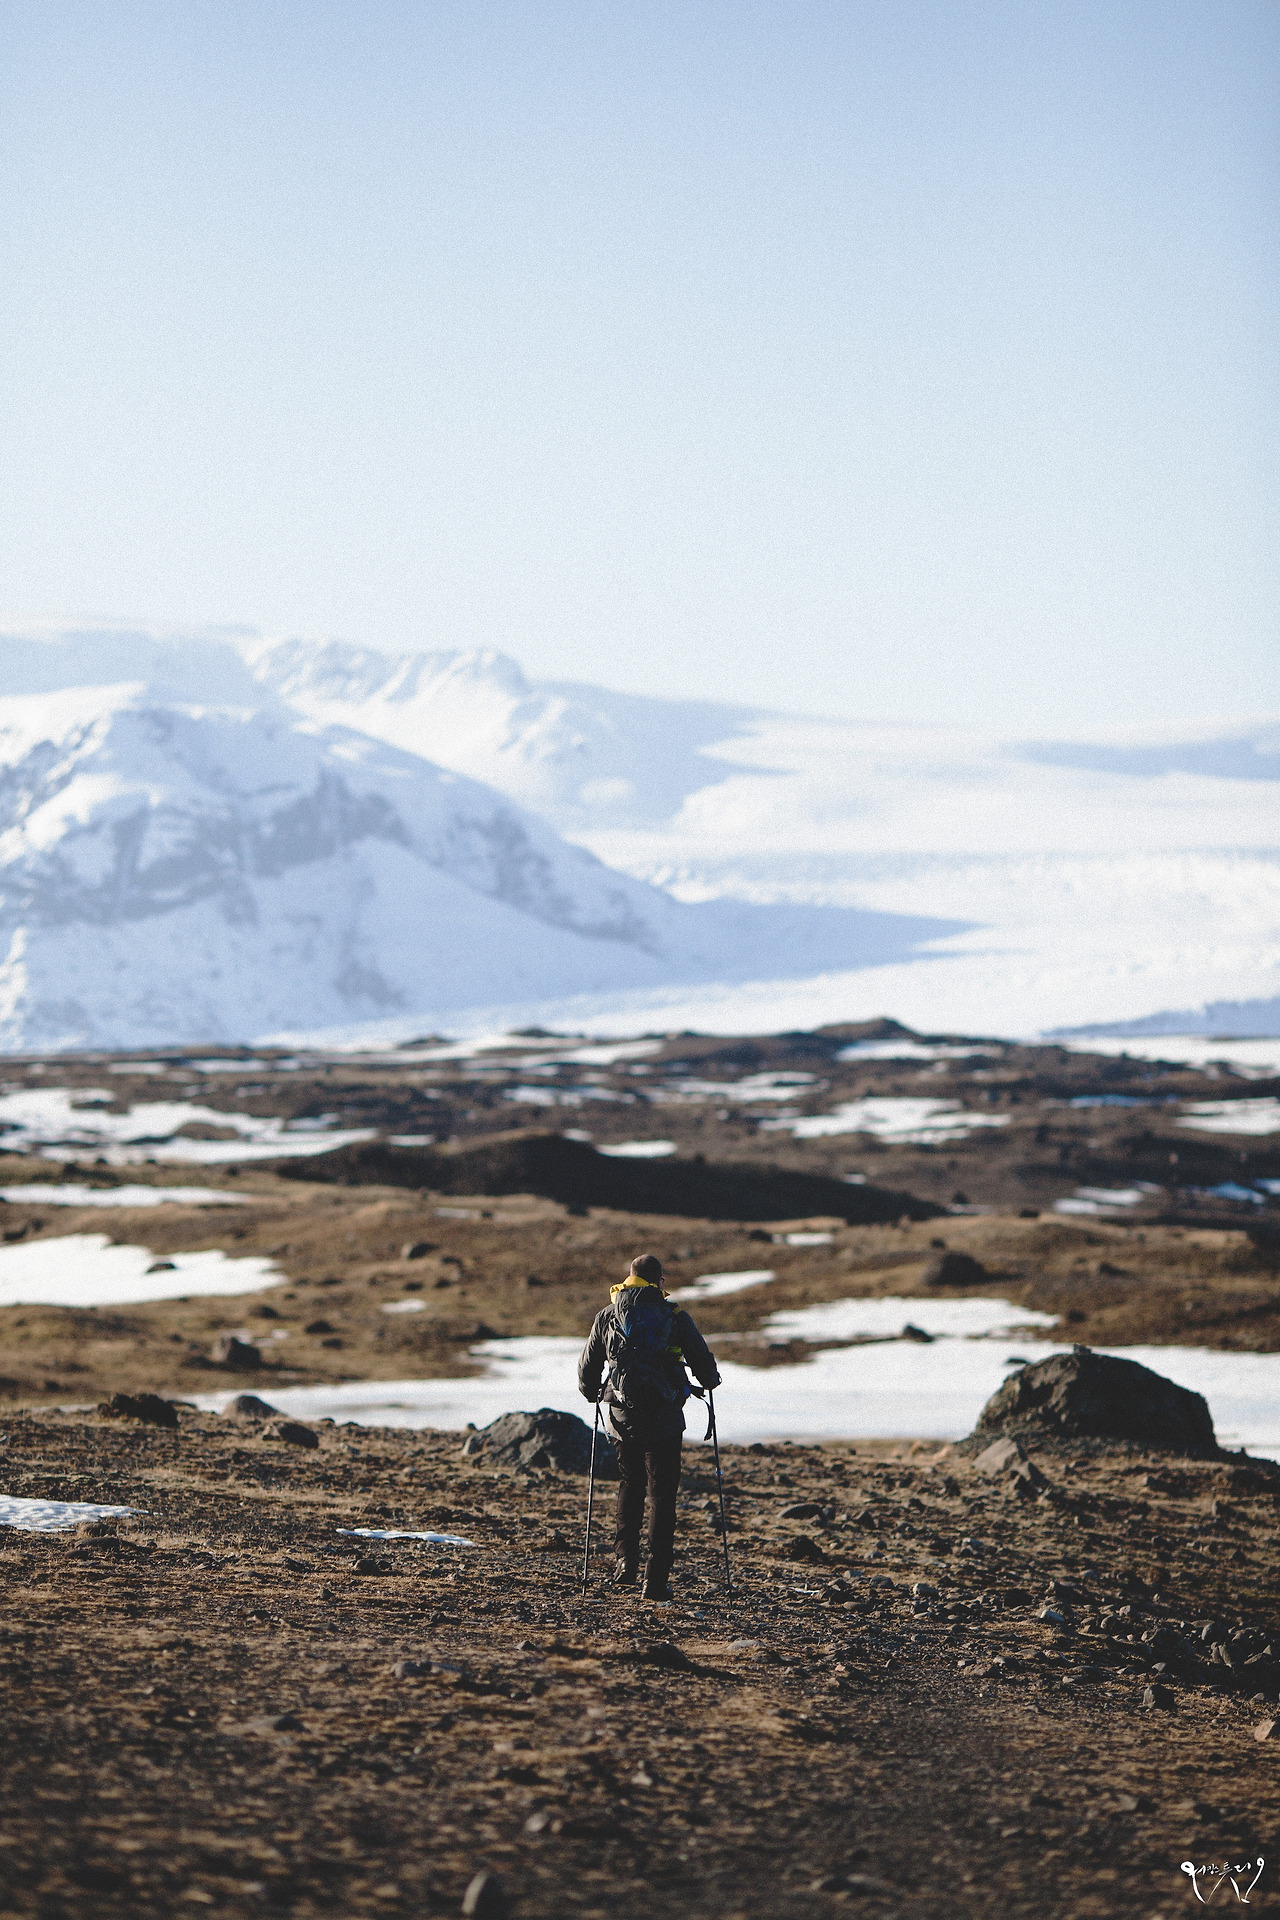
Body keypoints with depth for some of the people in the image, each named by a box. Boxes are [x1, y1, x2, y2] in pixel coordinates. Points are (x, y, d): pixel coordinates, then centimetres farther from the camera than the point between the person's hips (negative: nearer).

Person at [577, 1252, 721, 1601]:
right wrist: (709, 1381, 26)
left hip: (620, 1415, 3)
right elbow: (703, 1361, 2)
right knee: (662, 1495, 2)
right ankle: (656, 1580, -4)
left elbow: (587, 1367, 11)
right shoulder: (674, 1317, -3)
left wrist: (590, 1392, 33)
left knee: (629, 1486, 22)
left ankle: (626, 1565, 17)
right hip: (664, 1419, -3)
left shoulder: (607, 1316, 4)